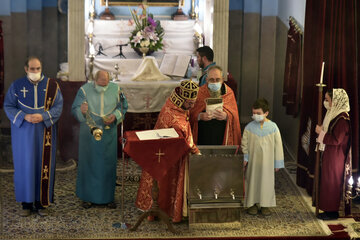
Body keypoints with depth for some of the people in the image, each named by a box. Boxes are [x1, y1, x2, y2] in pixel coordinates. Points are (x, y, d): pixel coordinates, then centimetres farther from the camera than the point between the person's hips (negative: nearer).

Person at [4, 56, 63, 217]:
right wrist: (24, 117, -15)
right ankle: (26, 203, 9)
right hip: (23, 133, 0)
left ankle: (42, 202, 11)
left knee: (43, 166, 2)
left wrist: (43, 117, -17)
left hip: (44, 133, 0)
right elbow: (8, 106, 0)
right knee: (25, 165, 1)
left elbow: (58, 107, -1)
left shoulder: (51, 86, 1)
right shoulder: (17, 86, 1)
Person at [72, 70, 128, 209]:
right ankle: (88, 196, 15)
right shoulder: (85, 90, -9)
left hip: (109, 134, 2)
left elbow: (122, 107, 6)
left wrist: (115, 116, -13)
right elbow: (75, 109, -8)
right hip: (89, 133, -2)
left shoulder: (115, 89, -4)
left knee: (108, 164, 6)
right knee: (89, 163, 4)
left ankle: (108, 196, 18)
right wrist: (81, 111, -30)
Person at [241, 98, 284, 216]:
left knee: (267, 182, 6)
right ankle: (252, 204, 19)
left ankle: (265, 204, 18)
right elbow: (244, 144, 2)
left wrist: (278, 163, 0)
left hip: (267, 162, -1)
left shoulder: (273, 127, -5)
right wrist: (245, 158, -9)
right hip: (253, 161, 1)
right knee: (252, 181, 7)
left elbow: (278, 145, -1)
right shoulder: (249, 127, -3)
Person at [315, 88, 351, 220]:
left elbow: (336, 140, -24)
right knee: (328, 182, 13)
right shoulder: (333, 115, 10)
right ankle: (329, 210, 20)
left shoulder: (342, 119, -20)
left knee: (332, 183, -2)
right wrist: (322, 132, 5)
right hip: (329, 155, 10)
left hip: (335, 158, -10)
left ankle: (333, 212, 6)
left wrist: (321, 133, -16)